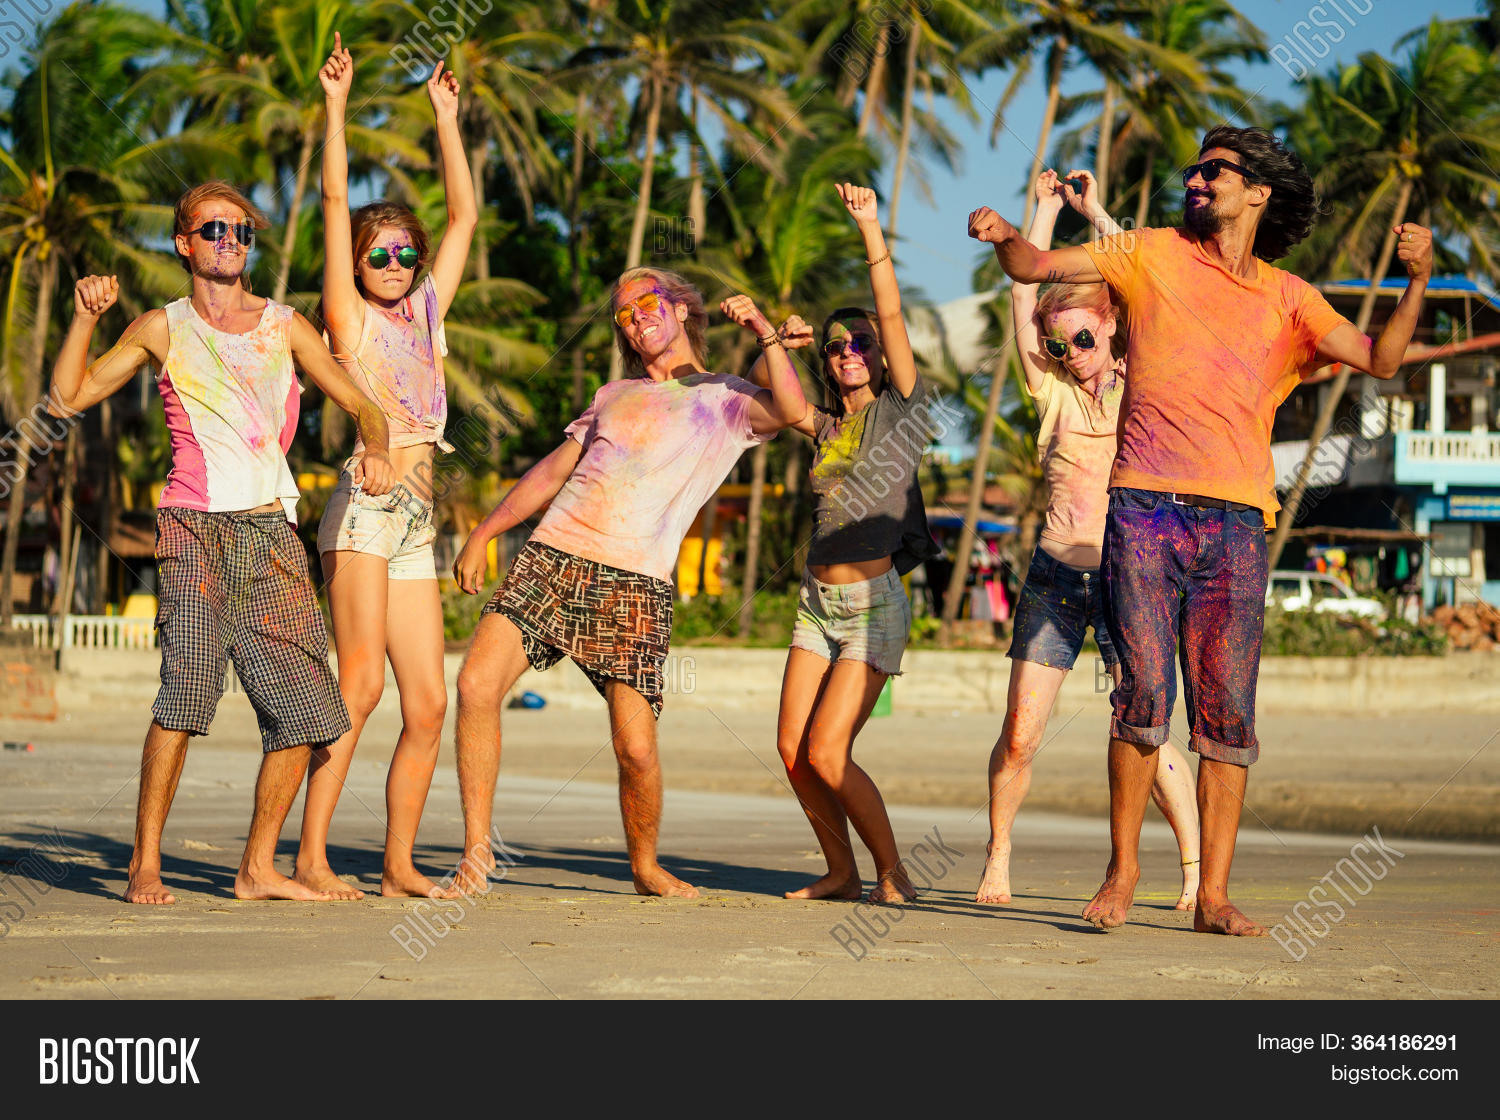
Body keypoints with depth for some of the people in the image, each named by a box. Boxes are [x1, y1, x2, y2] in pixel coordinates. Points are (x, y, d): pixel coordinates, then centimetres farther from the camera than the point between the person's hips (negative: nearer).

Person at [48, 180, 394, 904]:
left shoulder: (283, 325, 15)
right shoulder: (162, 329, 11)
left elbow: (363, 407, 14)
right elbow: (68, 398, 5)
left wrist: (375, 449, -7)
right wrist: (85, 316, -5)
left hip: (272, 530, 3)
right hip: (195, 525, -3)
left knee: (305, 707, -3)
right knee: (189, 680, -21)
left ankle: (258, 868, 8)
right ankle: (144, 864, -14)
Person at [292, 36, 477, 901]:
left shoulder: (428, 312, 19)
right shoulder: (351, 317, 5)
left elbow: (465, 216, 23)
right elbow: (336, 198, 0)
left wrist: (447, 117, 24)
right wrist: (337, 105, 1)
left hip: (416, 518, 6)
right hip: (364, 504, -6)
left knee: (429, 705, 0)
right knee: (362, 683, -16)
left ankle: (399, 865, 6)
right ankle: (312, 856, -15)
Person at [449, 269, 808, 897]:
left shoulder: (729, 401, 11)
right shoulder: (614, 396, 26)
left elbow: (792, 412, -11)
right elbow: (553, 471, 28)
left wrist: (764, 331, -12)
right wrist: (484, 533, 22)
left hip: (634, 585, -3)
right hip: (550, 559, 4)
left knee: (636, 749, -10)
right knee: (477, 685, -17)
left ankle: (645, 866, 17)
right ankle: (477, 852, -8)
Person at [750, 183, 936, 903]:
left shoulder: (900, 408, -1)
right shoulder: (825, 427, 15)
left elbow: (890, 313, -10)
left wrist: (871, 228, -17)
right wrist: (779, 344, 4)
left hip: (873, 603, -6)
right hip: (817, 600, 6)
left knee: (827, 753, -13)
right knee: (792, 747, 0)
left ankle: (892, 873, -1)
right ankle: (841, 872, 14)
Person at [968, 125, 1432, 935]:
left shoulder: (1287, 298, 15)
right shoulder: (1153, 255, 13)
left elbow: (1379, 359, 7)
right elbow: (1034, 267, 12)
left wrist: (1417, 282, -8)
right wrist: (1004, 235, -9)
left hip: (1235, 521, 2)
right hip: (1144, 508, -1)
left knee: (1227, 713, -1)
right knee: (1144, 694, -11)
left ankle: (1213, 897, 3)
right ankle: (1122, 870, 4)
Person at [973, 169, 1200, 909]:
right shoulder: (1053, 392, 9)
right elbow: (1024, 295, 4)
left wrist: (1094, 212, 6)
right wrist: (1046, 209, 10)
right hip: (1056, 575, 2)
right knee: (1019, 736, -2)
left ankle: (1197, 868, 1)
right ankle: (997, 862, 14)